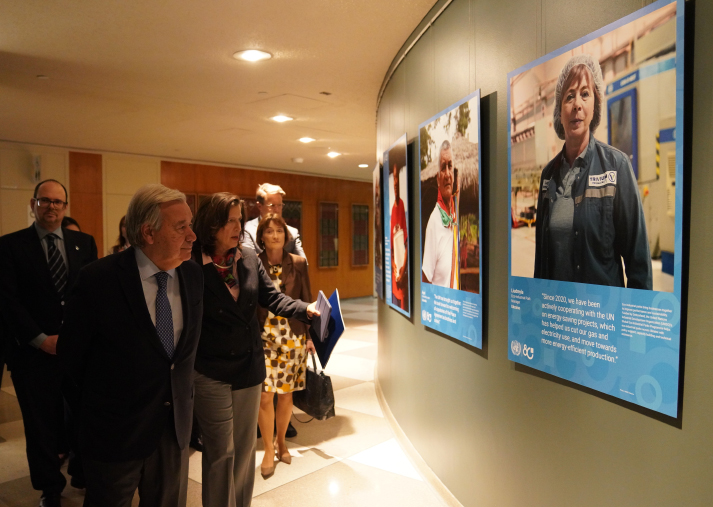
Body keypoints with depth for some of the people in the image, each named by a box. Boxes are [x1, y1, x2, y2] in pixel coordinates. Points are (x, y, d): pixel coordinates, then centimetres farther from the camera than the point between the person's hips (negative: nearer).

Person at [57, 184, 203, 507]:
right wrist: (103, 399, 4)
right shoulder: (98, 280, -19)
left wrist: (179, 392, 9)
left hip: (177, 423, 4)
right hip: (116, 429, -4)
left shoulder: (193, 274, -5)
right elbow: (70, 352, -7)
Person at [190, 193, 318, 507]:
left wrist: (306, 309, -11)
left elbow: (272, 298, 3)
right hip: (211, 374, -5)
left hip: (249, 367, 5)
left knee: (245, 446, 19)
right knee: (221, 451, 8)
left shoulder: (250, 259, 1)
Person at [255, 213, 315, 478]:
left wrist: (310, 335, 3)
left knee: (286, 393, 9)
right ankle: (269, 450, 16)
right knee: (264, 394, -4)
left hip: (293, 336, 1)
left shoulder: (297, 263, 2)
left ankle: (281, 442, 31)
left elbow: (306, 301, 6)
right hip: (263, 336, -1)